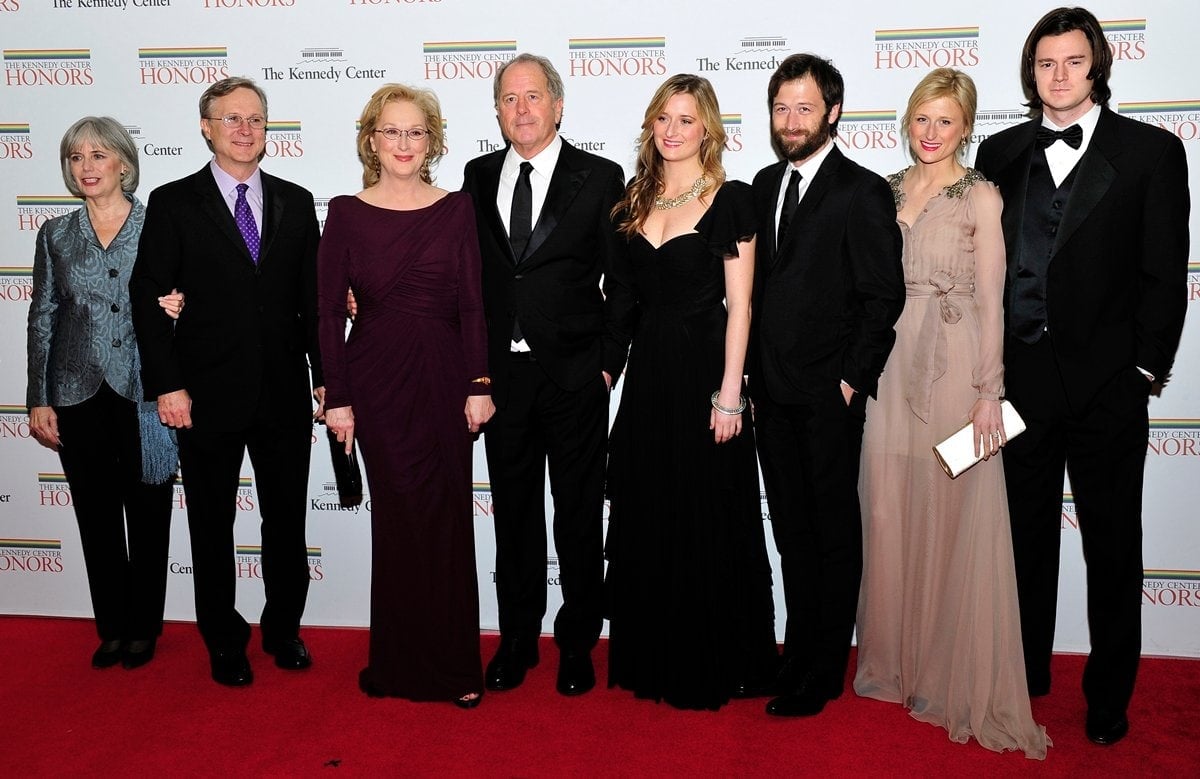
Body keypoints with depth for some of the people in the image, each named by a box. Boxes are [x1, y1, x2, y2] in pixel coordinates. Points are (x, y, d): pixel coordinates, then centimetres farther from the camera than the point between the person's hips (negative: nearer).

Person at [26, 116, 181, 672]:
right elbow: (42, 318, 8)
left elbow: (179, 301, 9)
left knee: (148, 515, 5)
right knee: (97, 517, 9)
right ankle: (112, 629, 23)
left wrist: (177, 308, -16)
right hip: (80, 396, 2)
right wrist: (39, 401, 3)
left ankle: (144, 627, 20)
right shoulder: (56, 234, 7)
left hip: (145, 395, -2)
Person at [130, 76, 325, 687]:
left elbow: (313, 298, 8)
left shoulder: (295, 202, 8)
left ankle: (283, 629, 31)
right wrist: (166, 385, -11)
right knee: (212, 527, 10)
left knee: (287, 521, 12)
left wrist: (325, 377, 4)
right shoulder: (174, 203, -1)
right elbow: (149, 298, -4)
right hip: (208, 396, -2)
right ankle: (224, 641, 27)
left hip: (284, 395, 2)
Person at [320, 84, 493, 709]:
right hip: (377, 380, -1)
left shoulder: (457, 209, 4)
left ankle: (455, 663, 17)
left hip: (444, 376, 1)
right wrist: (337, 397, -3)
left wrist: (479, 386, -5)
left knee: (449, 516, 4)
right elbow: (329, 310, 1)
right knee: (401, 514, 5)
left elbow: (472, 303, 1)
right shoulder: (347, 214, 2)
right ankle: (403, 663, 20)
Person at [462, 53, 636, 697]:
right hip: (502, 373, 3)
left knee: (579, 516, 7)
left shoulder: (600, 178, -1)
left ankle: (577, 644, 22)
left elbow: (622, 281, -2)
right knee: (513, 512, 12)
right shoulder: (479, 176, 8)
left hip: (575, 377, -3)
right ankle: (517, 639, 27)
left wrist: (609, 361, -7)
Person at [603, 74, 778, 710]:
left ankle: (713, 664, 19)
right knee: (647, 521, 11)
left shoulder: (730, 199, -5)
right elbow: (627, 293, 13)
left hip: (704, 370, -5)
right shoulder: (637, 199, 10)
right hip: (647, 371, 6)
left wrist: (729, 392, -14)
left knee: (707, 522, 3)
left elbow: (739, 304, -9)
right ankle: (653, 658, 26)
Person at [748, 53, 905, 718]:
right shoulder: (767, 184, 12)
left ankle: (822, 672, 16)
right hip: (772, 391, 6)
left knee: (833, 531, 5)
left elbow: (884, 295, -10)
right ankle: (798, 651, 26)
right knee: (790, 528, 14)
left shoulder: (862, 191, -8)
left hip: (828, 394, -6)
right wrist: (753, 373, 8)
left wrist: (853, 379, -12)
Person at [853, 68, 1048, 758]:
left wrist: (989, 392, -12)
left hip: (954, 364, -5)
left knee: (954, 518, 0)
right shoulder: (890, 190, 12)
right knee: (889, 512, 8)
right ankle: (896, 659, 24)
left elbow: (991, 301, -7)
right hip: (894, 359, 5)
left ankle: (957, 677, 16)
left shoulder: (980, 197, -3)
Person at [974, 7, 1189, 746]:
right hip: (1020, 378, 3)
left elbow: (1165, 273, -1)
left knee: (1112, 545, 9)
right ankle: (1026, 677, 28)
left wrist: (1145, 369, -6)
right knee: (1026, 536, 13)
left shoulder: (1152, 151, 1)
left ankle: (1110, 694, 24)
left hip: (1107, 383, -2)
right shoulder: (1001, 153, 9)